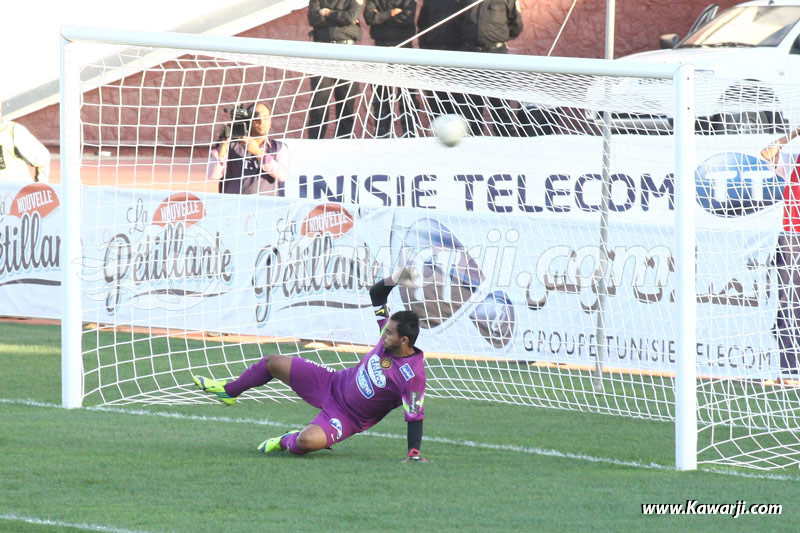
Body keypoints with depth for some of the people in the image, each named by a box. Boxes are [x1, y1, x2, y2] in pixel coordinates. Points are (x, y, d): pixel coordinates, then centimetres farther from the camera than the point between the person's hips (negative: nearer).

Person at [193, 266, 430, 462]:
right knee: (273, 363, 9)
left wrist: (414, 452, -31)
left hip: (347, 417, -7)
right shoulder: (390, 331, -11)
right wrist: (393, 280, -18)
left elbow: (415, 416, -25)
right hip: (335, 383, 7)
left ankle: (287, 442, 6)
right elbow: (376, 294, 1)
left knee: (308, 441, -35)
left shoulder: (412, 375, -30)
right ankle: (229, 390, 39)